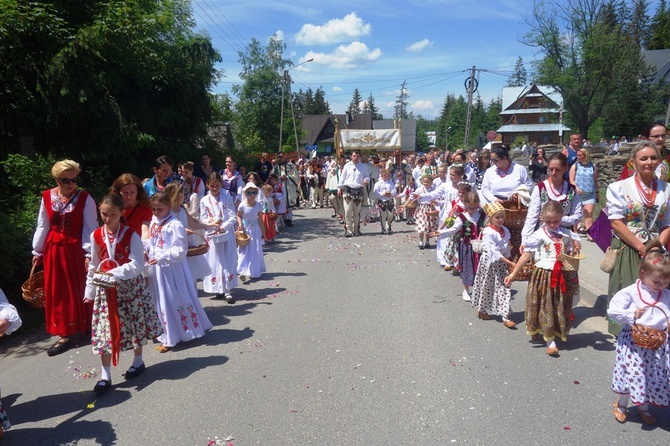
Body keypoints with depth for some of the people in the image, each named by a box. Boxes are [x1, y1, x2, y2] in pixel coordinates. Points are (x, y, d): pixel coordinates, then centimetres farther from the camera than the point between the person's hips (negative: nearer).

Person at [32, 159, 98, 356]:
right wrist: (37, 251, 11)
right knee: (57, 291, 7)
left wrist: (89, 253, -14)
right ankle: (66, 331, 16)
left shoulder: (85, 198, -8)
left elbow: (90, 228, -10)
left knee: (77, 289, 5)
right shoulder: (47, 197, 3)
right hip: (54, 249, 4)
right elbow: (42, 227, 9)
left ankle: (76, 329, 18)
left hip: (76, 249, -4)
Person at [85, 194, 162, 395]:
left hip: (130, 286, -2)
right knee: (105, 328, 3)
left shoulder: (131, 235, -10)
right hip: (105, 289, 3)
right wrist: (90, 290, 12)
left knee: (135, 324, 10)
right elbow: (93, 265, 10)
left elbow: (137, 264, -15)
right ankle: (105, 376, 12)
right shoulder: (96, 236, 1)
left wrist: (114, 273, -26)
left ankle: (138, 361, 33)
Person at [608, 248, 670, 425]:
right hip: (633, 342, -4)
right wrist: (631, 315, -21)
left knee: (654, 377, 13)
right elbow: (613, 311, -12)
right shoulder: (630, 293, -11)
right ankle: (621, 404, 27)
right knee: (631, 374, 1)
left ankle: (643, 407, 37)